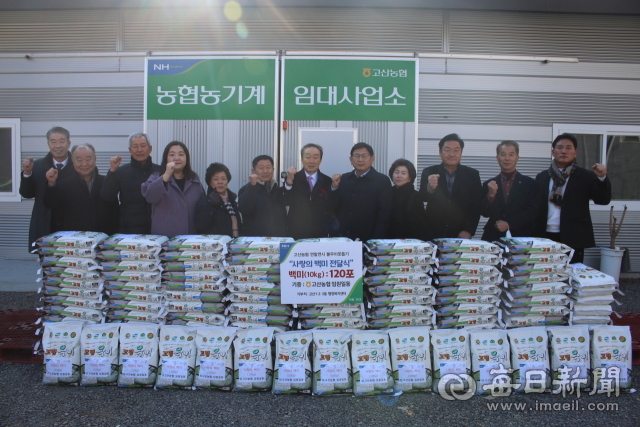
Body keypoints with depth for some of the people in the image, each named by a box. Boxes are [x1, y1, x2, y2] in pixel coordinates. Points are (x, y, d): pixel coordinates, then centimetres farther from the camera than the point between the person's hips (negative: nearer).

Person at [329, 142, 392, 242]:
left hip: (366, 240, -3)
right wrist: (334, 187, -8)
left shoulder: (382, 181, -2)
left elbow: (384, 217, -5)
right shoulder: (342, 179, 8)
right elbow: (333, 209, 7)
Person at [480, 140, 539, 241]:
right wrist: (491, 195, -14)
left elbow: (532, 211, 0)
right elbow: (485, 213, 3)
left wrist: (508, 224, -9)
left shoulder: (530, 184, 7)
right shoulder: (489, 184, 10)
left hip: (521, 237, 0)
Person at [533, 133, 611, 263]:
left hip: (573, 240, -2)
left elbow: (603, 200, -5)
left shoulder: (586, 177, 5)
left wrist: (602, 178, -21)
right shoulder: (542, 177, 11)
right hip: (544, 238, 2)